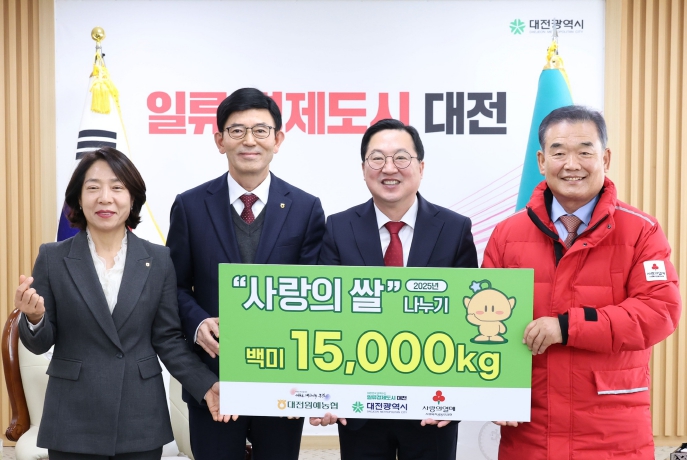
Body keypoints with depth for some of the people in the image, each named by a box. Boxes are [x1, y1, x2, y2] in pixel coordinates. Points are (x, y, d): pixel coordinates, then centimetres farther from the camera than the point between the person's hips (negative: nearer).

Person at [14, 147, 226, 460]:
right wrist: (34, 318, -20)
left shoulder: (159, 259, 0)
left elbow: (168, 338, 2)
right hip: (73, 421, 0)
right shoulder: (52, 258, -2)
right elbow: (40, 343, 1)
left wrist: (206, 385, -9)